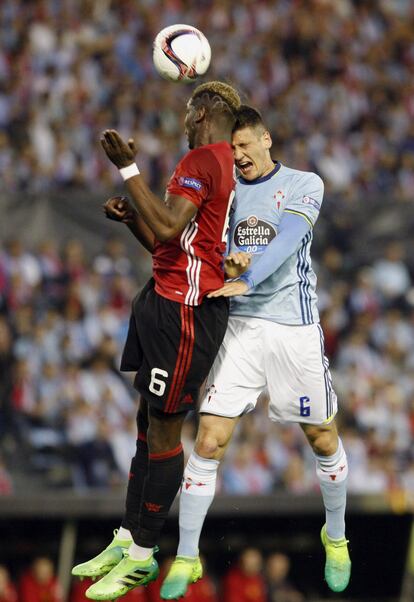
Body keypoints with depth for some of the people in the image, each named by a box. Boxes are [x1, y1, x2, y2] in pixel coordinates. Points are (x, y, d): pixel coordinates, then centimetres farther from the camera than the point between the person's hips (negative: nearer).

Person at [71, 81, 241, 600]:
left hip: (184, 309, -11)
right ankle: (127, 539, 20)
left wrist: (128, 169, -21)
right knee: (148, 423, 14)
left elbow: (168, 231, -25)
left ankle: (142, 557, -1)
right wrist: (131, 219, 11)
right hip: (166, 301, 11)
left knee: (163, 430, -5)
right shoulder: (227, 166, 19)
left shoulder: (203, 160, -13)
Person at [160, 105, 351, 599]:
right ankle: (185, 559, -1)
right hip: (240, 324, 2)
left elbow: (287, 239, -16)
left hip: (294, 326, -2)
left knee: (323, 441, 7)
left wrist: (247, 279, -31)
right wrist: (228, 262, -16)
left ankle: (336, 539, 31)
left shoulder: (304, 185, -1)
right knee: (209, 442, -7)